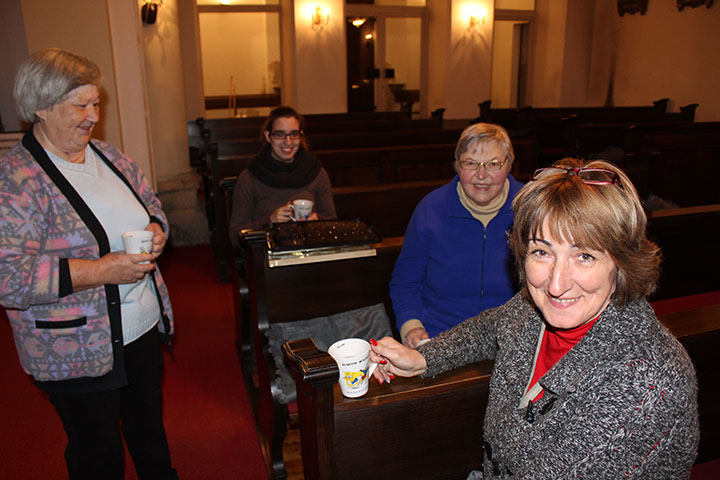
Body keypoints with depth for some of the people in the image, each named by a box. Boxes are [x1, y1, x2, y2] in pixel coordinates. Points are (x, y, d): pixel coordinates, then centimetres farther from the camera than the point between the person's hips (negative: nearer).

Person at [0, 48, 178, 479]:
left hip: (144, 328, 7)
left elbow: (150, 201, 16)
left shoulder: (107, 155, 4)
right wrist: (104, 270, -28)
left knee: (149, 426, 26)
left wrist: (156, 230, -7)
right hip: (78, 353, -6)